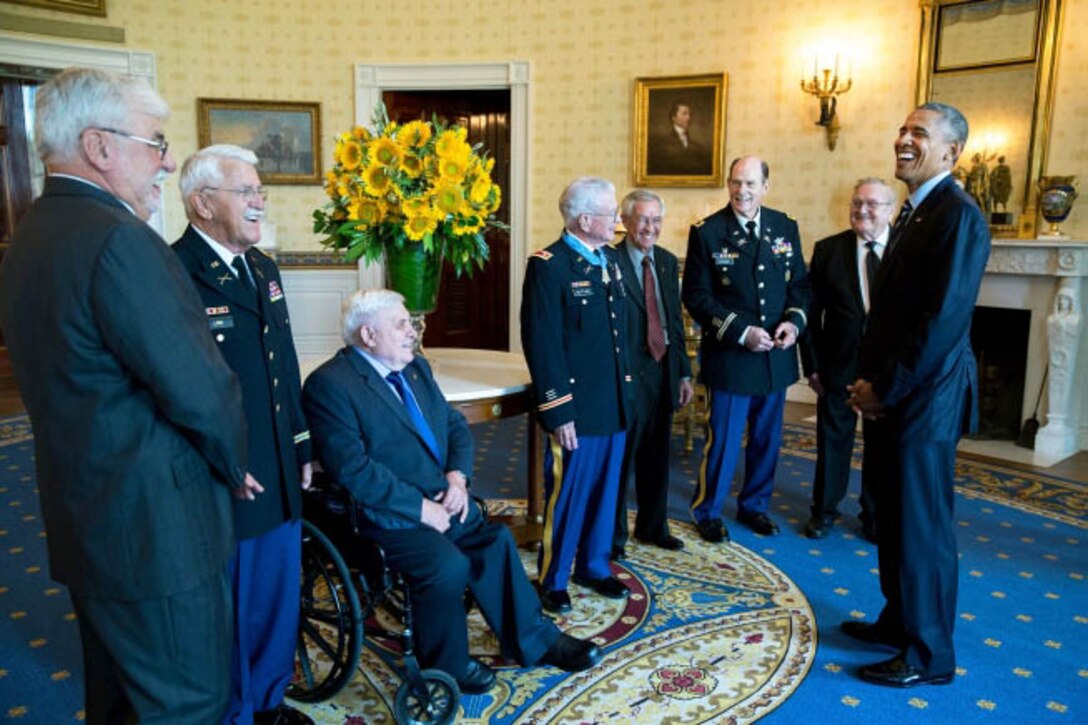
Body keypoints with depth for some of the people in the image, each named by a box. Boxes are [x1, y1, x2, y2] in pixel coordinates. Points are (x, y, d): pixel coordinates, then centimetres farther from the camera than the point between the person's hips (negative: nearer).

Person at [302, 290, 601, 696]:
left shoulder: (416, 368, 13)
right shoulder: (329, 384, -13)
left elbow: (455, 425, 17)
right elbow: (352, 467, -21)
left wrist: (458, 476, -3)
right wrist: (419, 507, -19)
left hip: (445, 502, 7)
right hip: (389, 518, -7)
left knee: (497, 544, -9)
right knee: (449, 566, -25)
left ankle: (533, 639, 12)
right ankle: (448, 665, 2)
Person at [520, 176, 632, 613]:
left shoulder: (610, 259, 11)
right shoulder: (549, 266, -14)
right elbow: (542, 344, -16)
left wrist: (625, 389, 13)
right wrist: (558, 411, -17)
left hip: (614, 402, 7)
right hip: (577, 405, -7)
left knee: (605, 491, 17)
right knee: (567, 494, 5)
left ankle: (594, 565, 35)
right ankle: (552, 580, 23)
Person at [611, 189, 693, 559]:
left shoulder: (668, 262, 10)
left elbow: (675, 320, 14)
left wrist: (684, 372, 12)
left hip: (663, 372, 7)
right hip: (627, 375, -7)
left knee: (657, 456, 18)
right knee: (620, 457, 6)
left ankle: (652, 526, 36)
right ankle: (612, 534, 24)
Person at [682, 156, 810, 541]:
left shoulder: (785, 227, 5)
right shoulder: (707, 232, -7)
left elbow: (800, 283, 10)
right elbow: (696, 296, -9)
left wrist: (794, 320, -9)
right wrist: (741, 331, -17)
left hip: (776, 355, 4)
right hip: (730, 355, -4)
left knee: (767, 439, 15)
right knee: (724, 440, 5)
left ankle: (754, 505, 35)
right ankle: (707, 511, 25)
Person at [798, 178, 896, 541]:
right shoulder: (828, 250, -1)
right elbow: (812, 311, 0)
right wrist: (812, 364, -3)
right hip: (839, 364, 0)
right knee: (833, 439, 12)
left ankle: (875, 515, 31)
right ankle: (824, 510, 29)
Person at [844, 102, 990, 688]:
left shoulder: (958, 215, -15)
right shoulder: (914, 211, 14)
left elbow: (946, 318, -22)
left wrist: (885, 388, -16)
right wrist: (872, 380, 6)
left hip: (924, 398, -9)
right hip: (894, 395, 9)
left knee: (922, 527, 2)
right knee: (893, 518, 18)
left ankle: (929, 655, 18)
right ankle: (899, 620, 35)